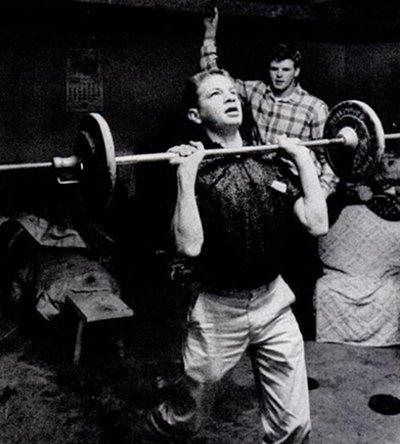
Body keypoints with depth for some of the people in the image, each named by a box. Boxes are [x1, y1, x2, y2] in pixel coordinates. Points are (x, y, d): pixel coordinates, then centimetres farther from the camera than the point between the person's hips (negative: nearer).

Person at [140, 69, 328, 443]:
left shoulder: (271, 166, 5)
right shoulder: (193, 170, -11)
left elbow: (317, 224, -3)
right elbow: (189, 246, -23)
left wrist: (304, 159, -1)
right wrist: (186, 175, -26)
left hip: (274, 304, 4)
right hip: (219, 310, -4)